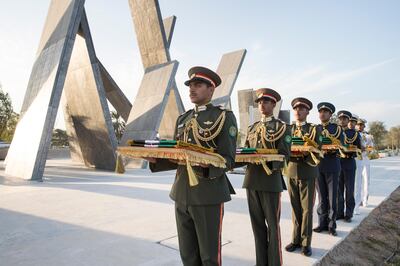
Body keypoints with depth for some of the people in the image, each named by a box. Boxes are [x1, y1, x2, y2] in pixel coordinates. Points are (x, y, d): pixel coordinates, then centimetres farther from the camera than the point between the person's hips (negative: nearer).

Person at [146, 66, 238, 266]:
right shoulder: (182, 119, 12)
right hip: (182, 195, 6)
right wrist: (156, 159, -6)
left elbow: (228, 160, -11)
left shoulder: (225, 117, -6)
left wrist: (206, 163, -30)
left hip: (209, 196, -5)